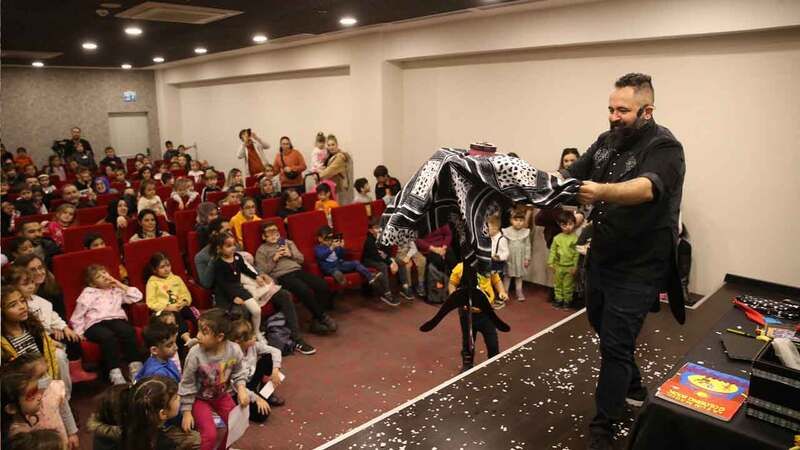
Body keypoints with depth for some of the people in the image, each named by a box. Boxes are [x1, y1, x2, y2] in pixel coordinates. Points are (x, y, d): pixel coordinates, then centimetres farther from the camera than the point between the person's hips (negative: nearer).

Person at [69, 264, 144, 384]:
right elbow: (77, 316, 9)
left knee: (128, 331, -32)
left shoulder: (117, 290, 22)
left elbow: (137, 297, 12)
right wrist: (79, 332, -4)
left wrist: (120, 284, 11)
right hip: (95, 323, -2)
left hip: (116, 319, 2)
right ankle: (115, 373, -36)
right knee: (108, 336, -36)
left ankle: (136, 366, -29)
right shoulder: (88, 293, 13)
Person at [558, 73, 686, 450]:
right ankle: (633, 387, 46)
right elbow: (570, 174, 5)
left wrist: (602, 191, -56)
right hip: (602, 257, 8)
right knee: (600, 325, 22)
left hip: (637, 267, -8)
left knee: (615, 344, -4)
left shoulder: (664, 147, -18)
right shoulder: (606, 142, 6)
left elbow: (647, 187, -37)